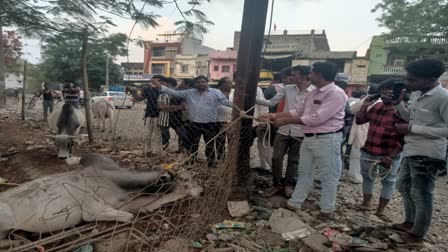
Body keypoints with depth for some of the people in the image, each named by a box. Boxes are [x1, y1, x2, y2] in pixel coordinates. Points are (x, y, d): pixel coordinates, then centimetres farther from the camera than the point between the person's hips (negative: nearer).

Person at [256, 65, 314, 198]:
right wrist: (255, 99, -7)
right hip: (284, 130, 3)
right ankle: (277, 184, 23)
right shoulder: (287, 89, 2)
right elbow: (271, 102, 3)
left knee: (293, 160, 11)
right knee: (276, 158, 4)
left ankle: (288, 185, 30)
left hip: (300, 132, -2)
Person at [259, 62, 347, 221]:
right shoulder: (314, 93, 12)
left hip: (327, 139, -9)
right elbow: (298, 111, 14)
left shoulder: (336, 94, -17)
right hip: (309, 138, 9)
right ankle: (295, 203, 29)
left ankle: (327, 209, 24)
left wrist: (286, 121, -21)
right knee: (304, 172, 16)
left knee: (328, 176, 7)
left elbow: (317, 118, -24)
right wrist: (274, 116, 5)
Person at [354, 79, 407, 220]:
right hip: (368, 151, 6)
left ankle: (381, 210, 19)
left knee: (388, 181, 9)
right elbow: (359, 121, 13)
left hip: (389, 154, -6)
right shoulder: (376, 106, 5)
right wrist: (364, 106, -2)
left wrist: (391, 157, -20)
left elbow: (404, 139, -16)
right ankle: (366, 203, 33)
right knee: (367, 177, 16)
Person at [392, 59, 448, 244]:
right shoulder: (417, 95, 6)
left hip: (427, 155, -9)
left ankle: (417, 235, 25)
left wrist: (412, 129, -22)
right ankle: (410, 222, 42)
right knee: (403, 186, 22)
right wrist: (398, 103, 1)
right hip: (411, 151, 9)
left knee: (421, 195, 6)